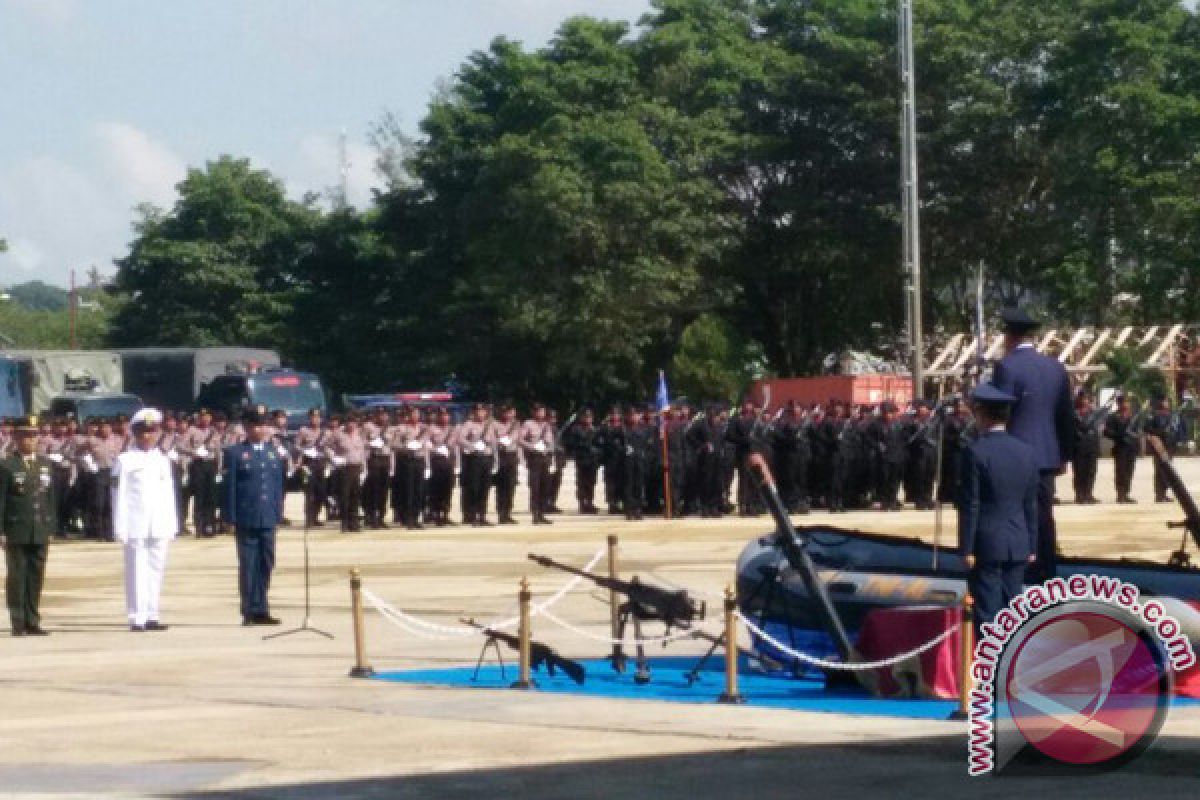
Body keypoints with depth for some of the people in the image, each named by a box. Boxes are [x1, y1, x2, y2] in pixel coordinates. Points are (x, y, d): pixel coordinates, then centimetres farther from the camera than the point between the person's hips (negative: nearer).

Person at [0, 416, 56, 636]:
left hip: (40, 533, 4)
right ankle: (18, 624, 2)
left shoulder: (46, 464, 12)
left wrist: (51, 528, 10)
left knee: (36, 577, 6)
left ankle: (32, 622, 11)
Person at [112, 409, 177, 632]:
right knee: (137, 571, -6)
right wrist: (120, 527, -9)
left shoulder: (163, 461, 14)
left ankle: (152, 616, 11)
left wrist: (172, 525, 11)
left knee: (156, 570, 6)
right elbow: (119, 495, -3)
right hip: (136, 527, -5)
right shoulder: (125, 461, 0)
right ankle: (137, 618, -6)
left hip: (160, 527, 5)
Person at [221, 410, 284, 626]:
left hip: (268, 519, 4)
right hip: (246, 520, -4)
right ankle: (250, 611, 2)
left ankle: (261, 610, 14)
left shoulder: (273, 454, 13)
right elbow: (229, 487, -3)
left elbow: (278, 485, 16)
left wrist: (278, 513, 8)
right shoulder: (235, 453, -1)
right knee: (248, 566, -2)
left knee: (266, 565, 6)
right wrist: (231, 518, -8)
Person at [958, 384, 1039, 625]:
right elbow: (1031, 505, 9)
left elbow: (970, 505, -12)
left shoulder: (976, 452, -12)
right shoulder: (1027, 452, 5)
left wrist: (966, 549, -8)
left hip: (986, 545, -5)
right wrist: (1031, 547, 15)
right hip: (1018, 546, 5)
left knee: (987, 613, -3)